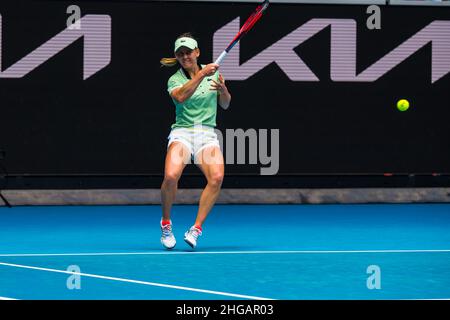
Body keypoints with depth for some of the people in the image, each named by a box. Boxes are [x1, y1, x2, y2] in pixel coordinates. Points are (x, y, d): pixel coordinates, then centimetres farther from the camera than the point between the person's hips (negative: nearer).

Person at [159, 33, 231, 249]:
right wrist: (201, 75, -27)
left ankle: (196, 229, -18)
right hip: (182, 132, -2)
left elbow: (225, 104, 20)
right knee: (171, 176, -29)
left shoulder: (212, 71, 13)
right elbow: (180, 96, -20)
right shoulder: (174, 79, 4)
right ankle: (166, 224, -5)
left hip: (207, 134, 2)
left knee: (216, 177, -27)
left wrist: (223, 89, -2)